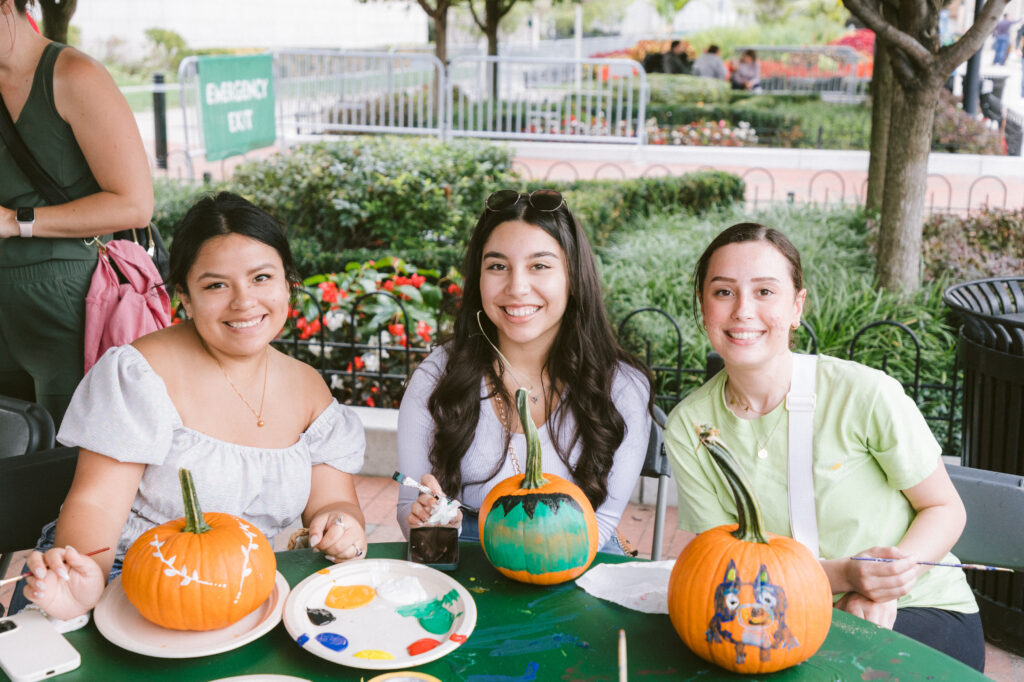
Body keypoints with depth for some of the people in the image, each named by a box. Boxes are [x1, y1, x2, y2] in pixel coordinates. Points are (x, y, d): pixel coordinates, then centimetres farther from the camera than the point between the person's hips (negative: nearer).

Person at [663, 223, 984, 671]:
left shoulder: (864, 394, -17)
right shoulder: (688, 428, -8)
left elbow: (945, 509, -4)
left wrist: (890, 580, -24)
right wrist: (842, 575, -22)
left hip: (921, 614, -2)